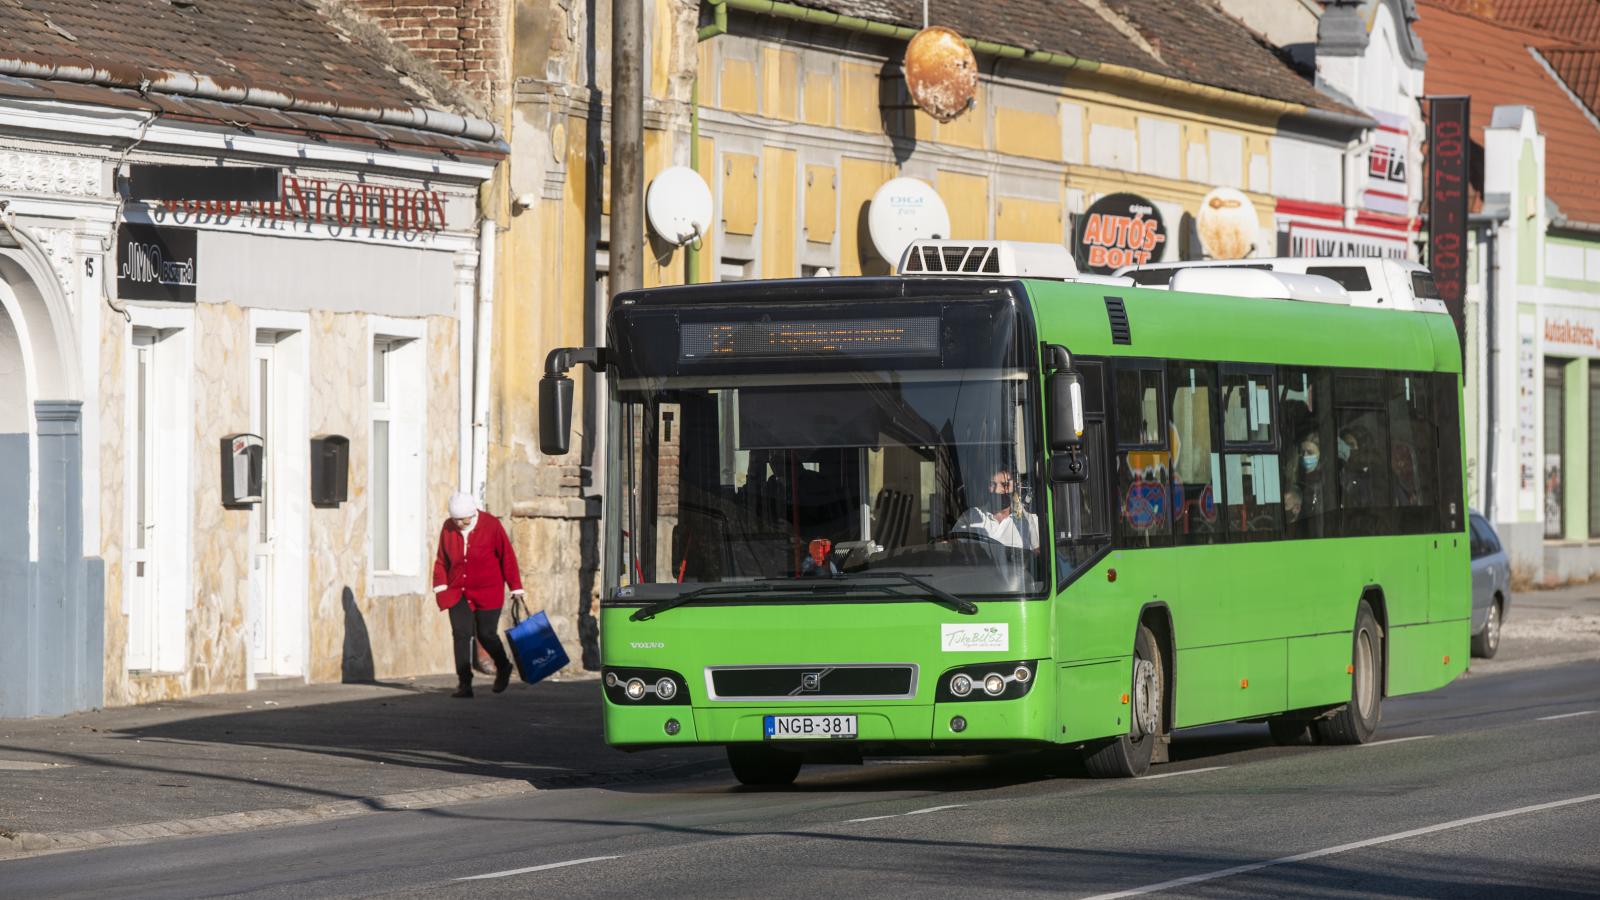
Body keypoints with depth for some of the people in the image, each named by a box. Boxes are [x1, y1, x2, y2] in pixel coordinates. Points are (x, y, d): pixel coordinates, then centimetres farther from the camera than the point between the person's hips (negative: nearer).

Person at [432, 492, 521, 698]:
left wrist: (515, 588, -3)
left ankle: (503, 667, 29)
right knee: (461, 634, -8)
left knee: (486, 635, -1)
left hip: (487, 592, -3)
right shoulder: (448, 528, 1)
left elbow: (507, 557, -4)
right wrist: (440, 584, -3)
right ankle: (464, 684, -7)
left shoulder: (491, 526, -9)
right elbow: (442, 559, 10)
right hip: (458, 593, 3)